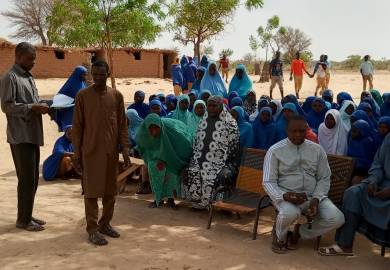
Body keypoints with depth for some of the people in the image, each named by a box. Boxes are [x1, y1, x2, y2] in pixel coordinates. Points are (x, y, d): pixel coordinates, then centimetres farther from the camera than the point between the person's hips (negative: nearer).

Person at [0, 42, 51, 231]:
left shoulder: (28, 77, 18)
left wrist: (42, 106, 2)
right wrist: (32, 107, -20)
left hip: (32, 134, 9)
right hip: (20, 136, -9)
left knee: (33, 178, 12)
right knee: (27, 178, -4)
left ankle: (27, 215, 23)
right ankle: (23, 220, 6)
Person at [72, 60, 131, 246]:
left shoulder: (116, 95, 5)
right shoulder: (82, 96, -1)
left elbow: (123, 125, 7)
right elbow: (77, 127, 0)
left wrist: (125, 150, 1)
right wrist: (76, 154, -3)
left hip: (111, 151, 3)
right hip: (90, 151, -3)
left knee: (110, 190, 9)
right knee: (91, 191, 0)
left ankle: (105, 224, 24)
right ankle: (92, 229, 8)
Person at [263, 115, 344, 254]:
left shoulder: (317, 150, 8)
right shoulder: (275, 151, -2)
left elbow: (324, 178, 7)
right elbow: (268, 182, -6)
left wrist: (316, 199, -12)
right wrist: (283, 196, -26)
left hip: (312, 196, 4)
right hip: (286, 195, -4)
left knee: (337, 218, -20)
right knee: (290, 213, -38)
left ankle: (300, 232, 6)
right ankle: (279, 237, 0)